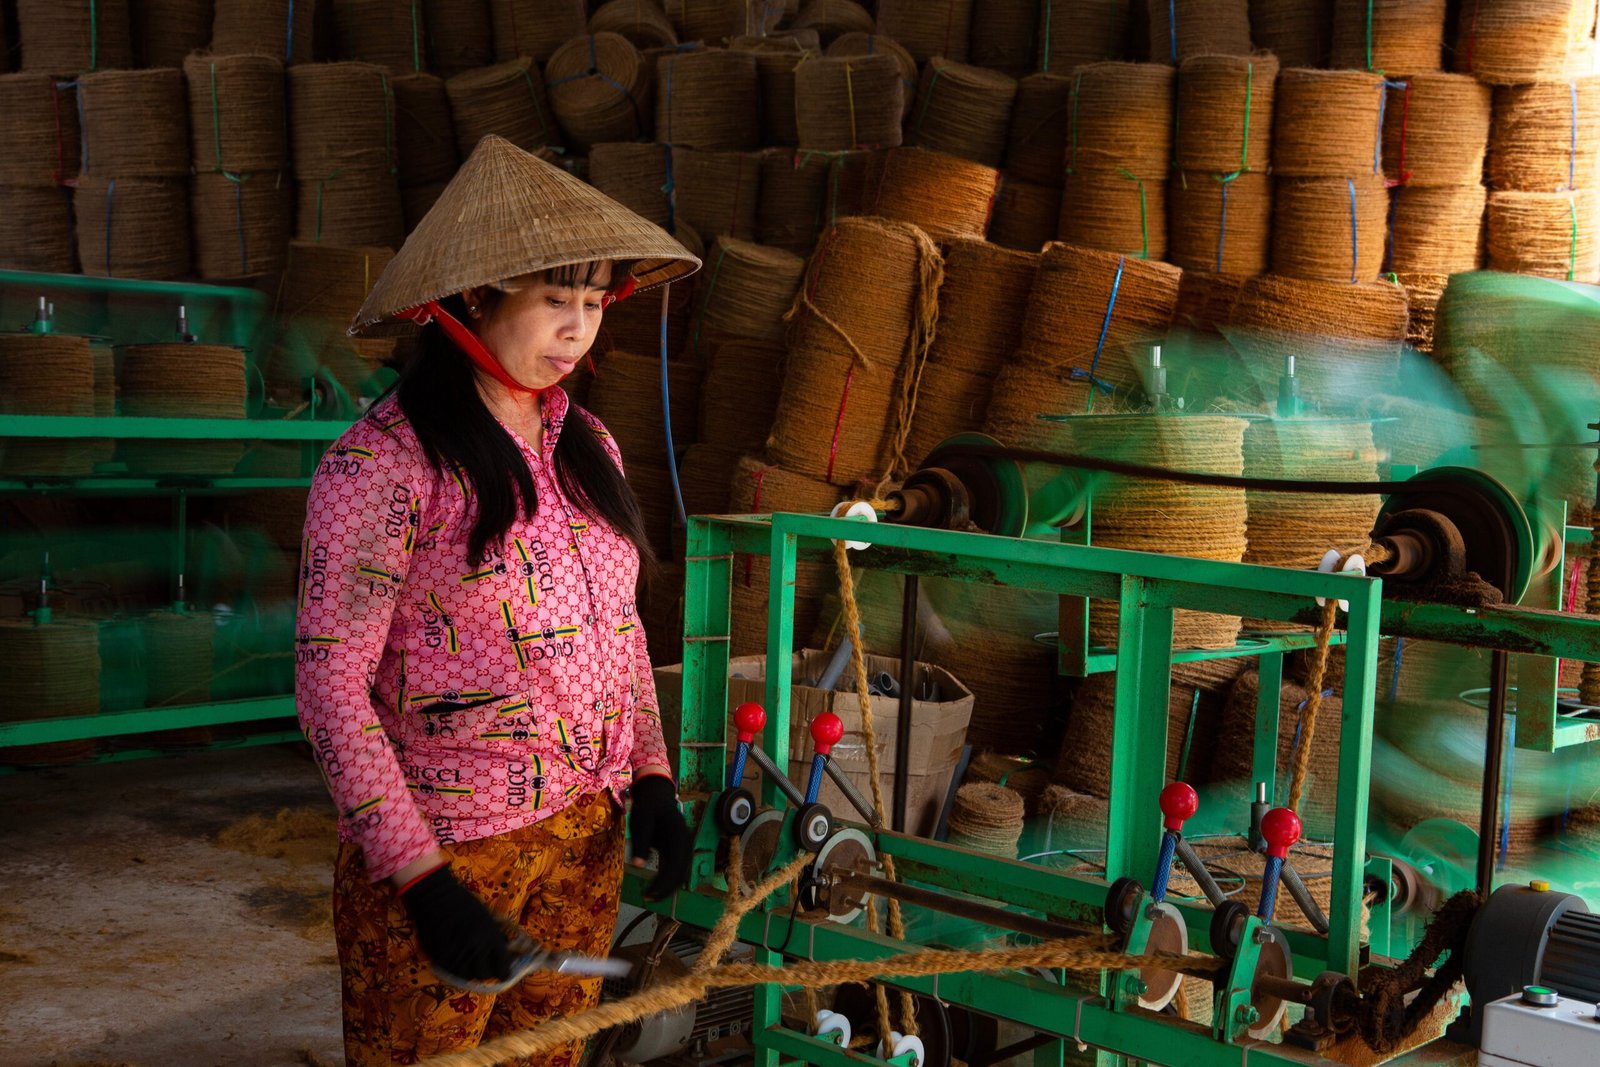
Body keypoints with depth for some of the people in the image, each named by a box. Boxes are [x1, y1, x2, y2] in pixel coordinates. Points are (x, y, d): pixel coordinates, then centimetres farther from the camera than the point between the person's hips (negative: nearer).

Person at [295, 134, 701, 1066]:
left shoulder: (584, 446, 6)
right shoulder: (383, 464, -15)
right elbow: (329, 684, -17)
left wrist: (651, 777, 3)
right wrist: (421, 878, -21)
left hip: (588, 832, 6)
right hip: (443, 843, -6)